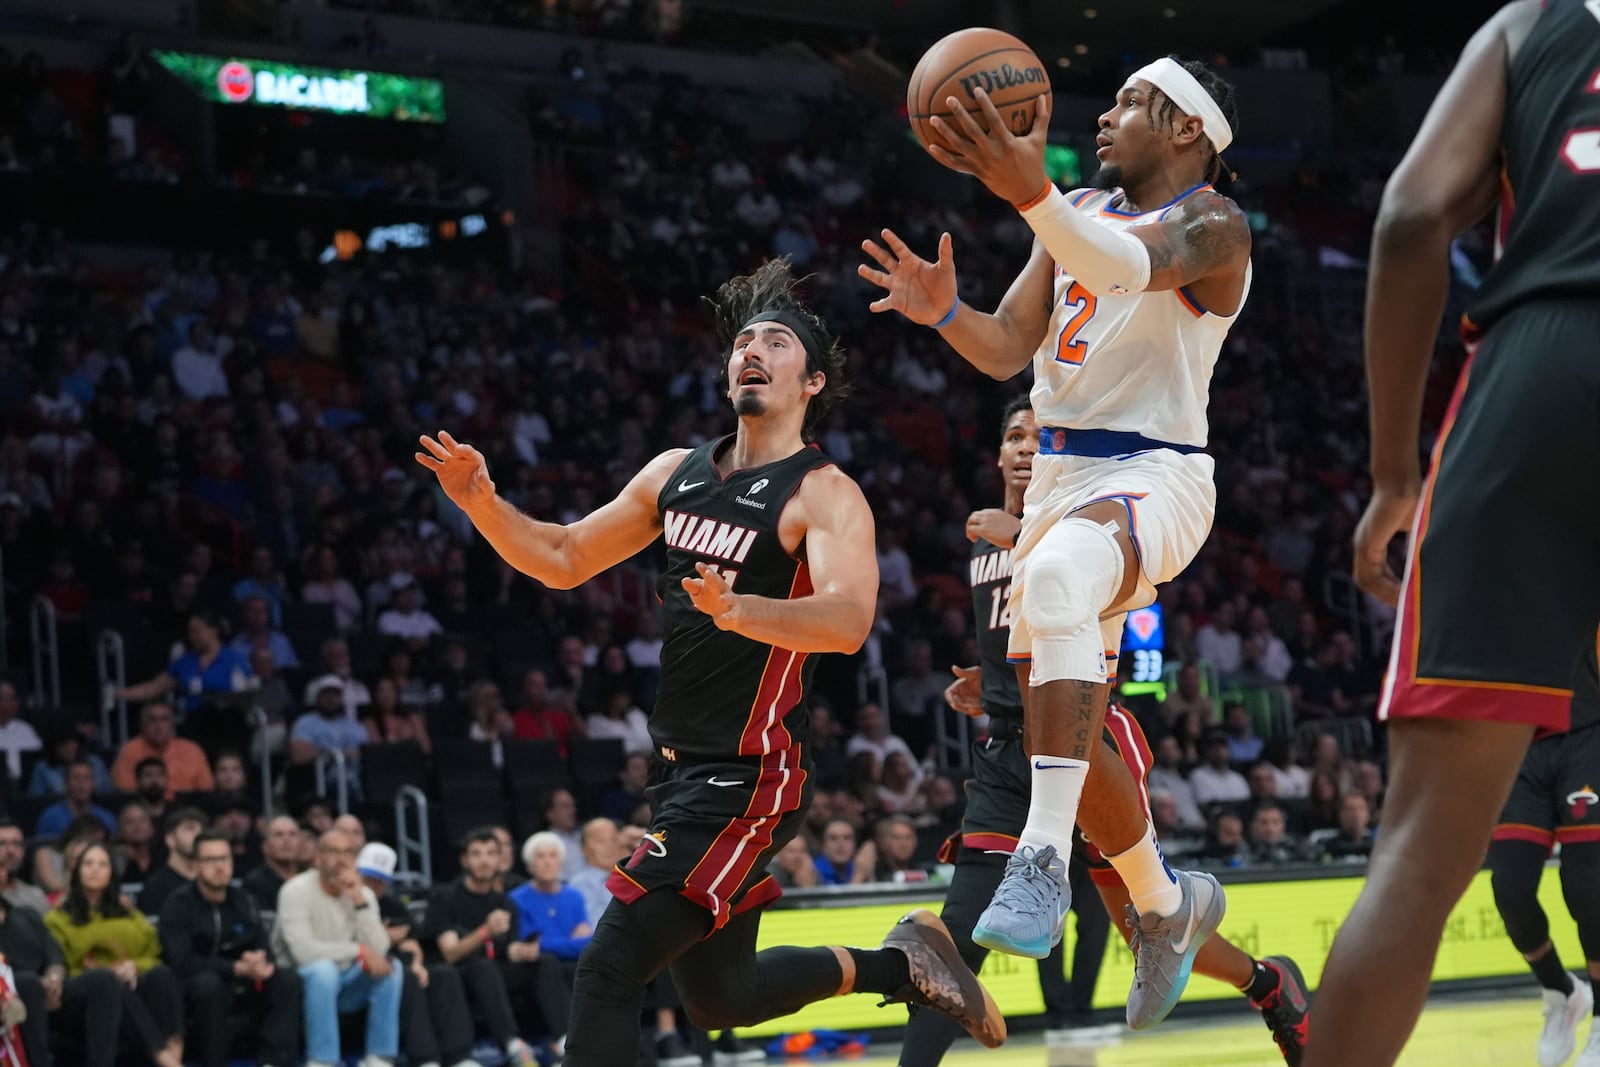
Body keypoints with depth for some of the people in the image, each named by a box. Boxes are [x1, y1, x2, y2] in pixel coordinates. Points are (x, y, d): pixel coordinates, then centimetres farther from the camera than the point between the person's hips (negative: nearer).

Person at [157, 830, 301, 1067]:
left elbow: (264, 951, 4)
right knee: (209, 984, -37)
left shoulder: (243, 902, 9)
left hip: (239, 985, 5)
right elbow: (182, 963, -20)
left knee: (287, 980, -17)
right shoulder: (178, 904, -8)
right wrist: (239, 968, -27)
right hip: (191, 989, -5)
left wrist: (256, 963, -23)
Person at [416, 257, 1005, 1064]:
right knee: (718, 999, 19)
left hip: (747, 778, -8)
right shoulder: (678, 472, 11)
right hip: (683, 767, 8)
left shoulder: (825, 495, -12)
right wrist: (481, 503, -2)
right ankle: (900, 962, 35)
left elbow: (847, 621, -28)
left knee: (609, 967, -16)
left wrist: (738, 609, -46)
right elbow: (564, 560, 16)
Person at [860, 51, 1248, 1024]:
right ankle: (1169, 907, 34)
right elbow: (1009, 350, 8)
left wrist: (1031, 193, -51)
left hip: (1156, 478, -9)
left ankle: (1044, 862, -45)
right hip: (1062, 477, 9)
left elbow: (1132, 267, -34)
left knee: (1057, 579, -40)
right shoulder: (1082, 215, 13)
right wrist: (945, 312, -15)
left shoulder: (1212, 225, -10)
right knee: (1062, 727, 11)